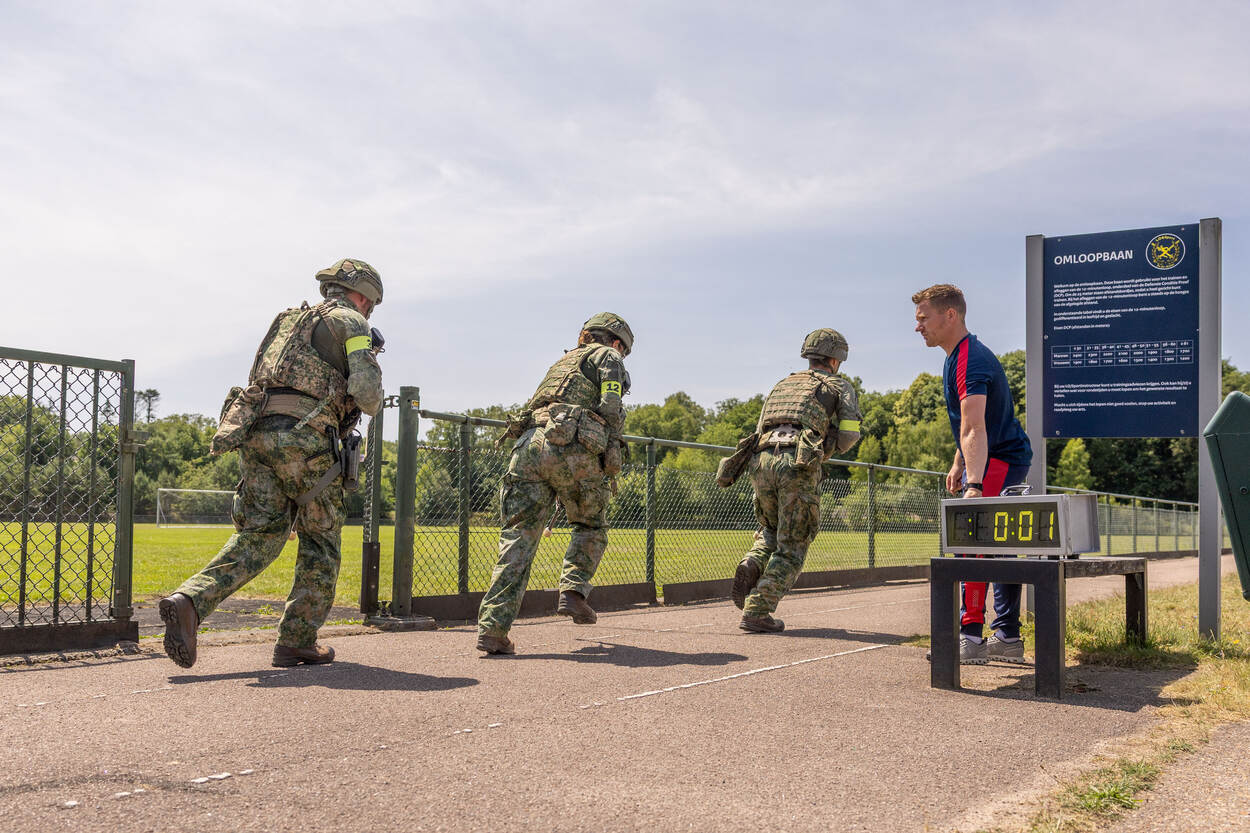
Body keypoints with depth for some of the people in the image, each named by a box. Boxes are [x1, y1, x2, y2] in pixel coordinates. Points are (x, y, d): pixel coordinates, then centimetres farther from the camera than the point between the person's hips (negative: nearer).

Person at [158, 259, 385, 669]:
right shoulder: (351, 323, 6)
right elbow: (366, 393, -7)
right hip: (304, 437, -6)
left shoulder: (289, 320, 29)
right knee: (320, 539, 9)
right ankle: (297, 641, 11)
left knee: (259, 535, 7)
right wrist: (371, 403, 17)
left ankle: (189, 601, -15)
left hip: (255, 430, 6)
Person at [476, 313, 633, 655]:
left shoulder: (563, 361, 38)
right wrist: (611, 456, 6)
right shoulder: (608, 357, 18)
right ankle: (573, 590, -2)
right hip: (573, 449, -5)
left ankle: (493, 626, -10)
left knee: (519, 537, 0)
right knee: (591, 527, 18)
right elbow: (610, 409, 1)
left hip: (529, 445, 5)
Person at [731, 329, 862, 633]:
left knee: (772, 529, 28)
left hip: (762, 461, 5)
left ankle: (752, 565, -1)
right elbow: (849, 433, 6)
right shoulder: (840, 386, 18)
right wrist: (829, 447, 27)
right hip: (799, 464, -5)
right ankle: (757, 612, -9)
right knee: (791, 547, 3)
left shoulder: (783, 384, 31)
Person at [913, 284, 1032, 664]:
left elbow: (974, 430, -36)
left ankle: (970, 636, -19)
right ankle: (1008, 638, 19)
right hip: (1009, 458, 11)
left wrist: (974, 485, -44)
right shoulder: (960, 355, 12)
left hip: (1000, 460, -11)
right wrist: (958, 465, 25)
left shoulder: (969, 361, -23)